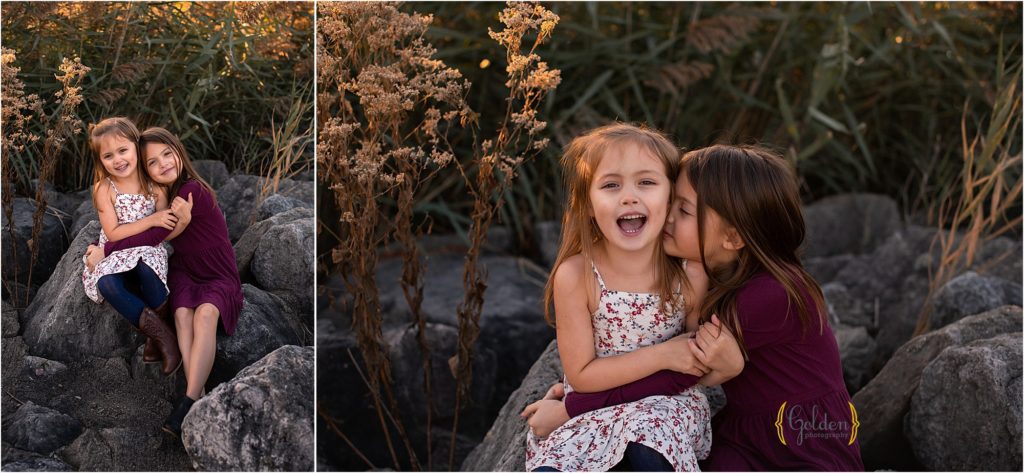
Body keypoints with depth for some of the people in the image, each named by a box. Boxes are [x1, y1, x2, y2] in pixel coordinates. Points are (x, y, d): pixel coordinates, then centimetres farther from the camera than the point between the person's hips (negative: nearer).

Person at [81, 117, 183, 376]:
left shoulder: (154, 185, -3)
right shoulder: (104, 188, -8)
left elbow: (165, 231, 2)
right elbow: (113, 233, -14)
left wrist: (182, 218, -18)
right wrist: (151, 220, -21)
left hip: (147, 250, 0)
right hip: (114, 255, 0)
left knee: (146, 269, -38)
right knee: (107, 285, -33)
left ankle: (160, 322, -16)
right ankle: (159, 333, -23)